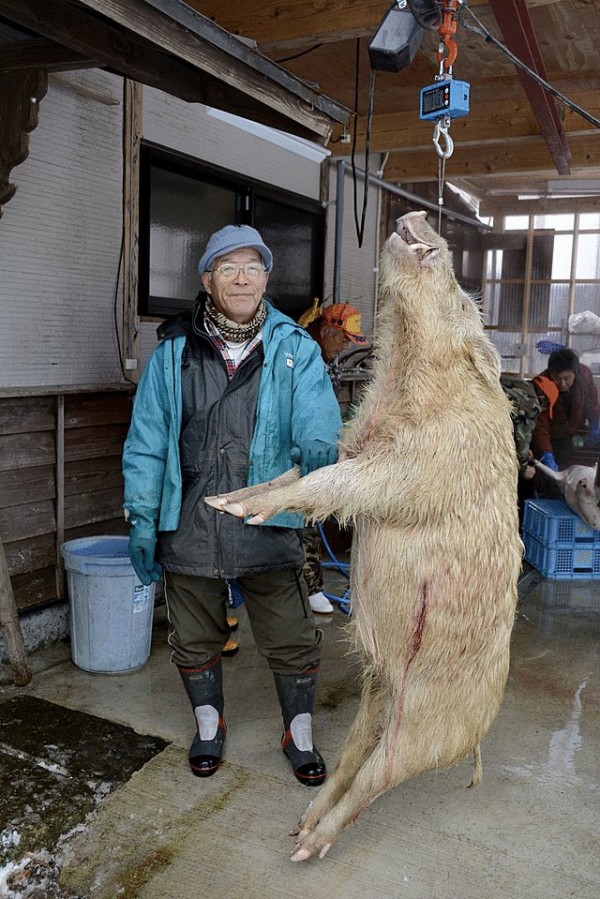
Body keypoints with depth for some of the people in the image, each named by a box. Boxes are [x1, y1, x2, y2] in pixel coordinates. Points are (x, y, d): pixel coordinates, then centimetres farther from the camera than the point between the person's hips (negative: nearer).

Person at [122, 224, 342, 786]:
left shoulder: (295, 349, -2)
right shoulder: (173, 351, 1)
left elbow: (316, 425, -12)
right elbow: (147, 441, 2)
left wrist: (320, 453, -34)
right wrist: (142, 518, 0)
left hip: (268, 524, -1)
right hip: (188, 525, 2)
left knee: (291, 640, 9)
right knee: (195, 638, 18)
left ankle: (299, 733, 35)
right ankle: (208, 725, 44)